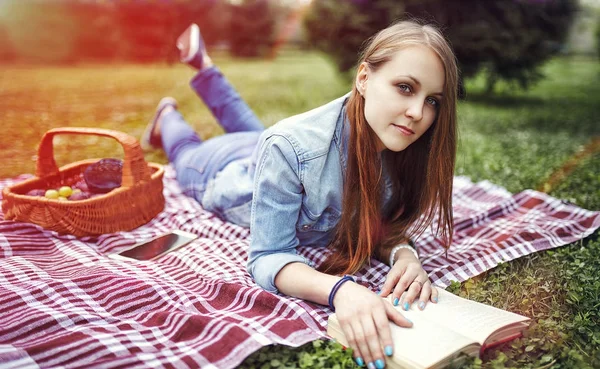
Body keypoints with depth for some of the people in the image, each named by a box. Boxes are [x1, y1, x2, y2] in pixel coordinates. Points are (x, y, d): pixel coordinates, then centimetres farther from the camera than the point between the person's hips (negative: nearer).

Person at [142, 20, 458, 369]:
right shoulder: (291, 146, -50)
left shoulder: (409, 148, -36)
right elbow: (268, 257, -45)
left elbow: (382, 229, -22)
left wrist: (404, 254, -46)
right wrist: (340, 288, -65)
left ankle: (204, 65, 58)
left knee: (250, 128, 38)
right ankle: (167, 116, 63)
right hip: (232, 173, -4)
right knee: (189, 153, 33)